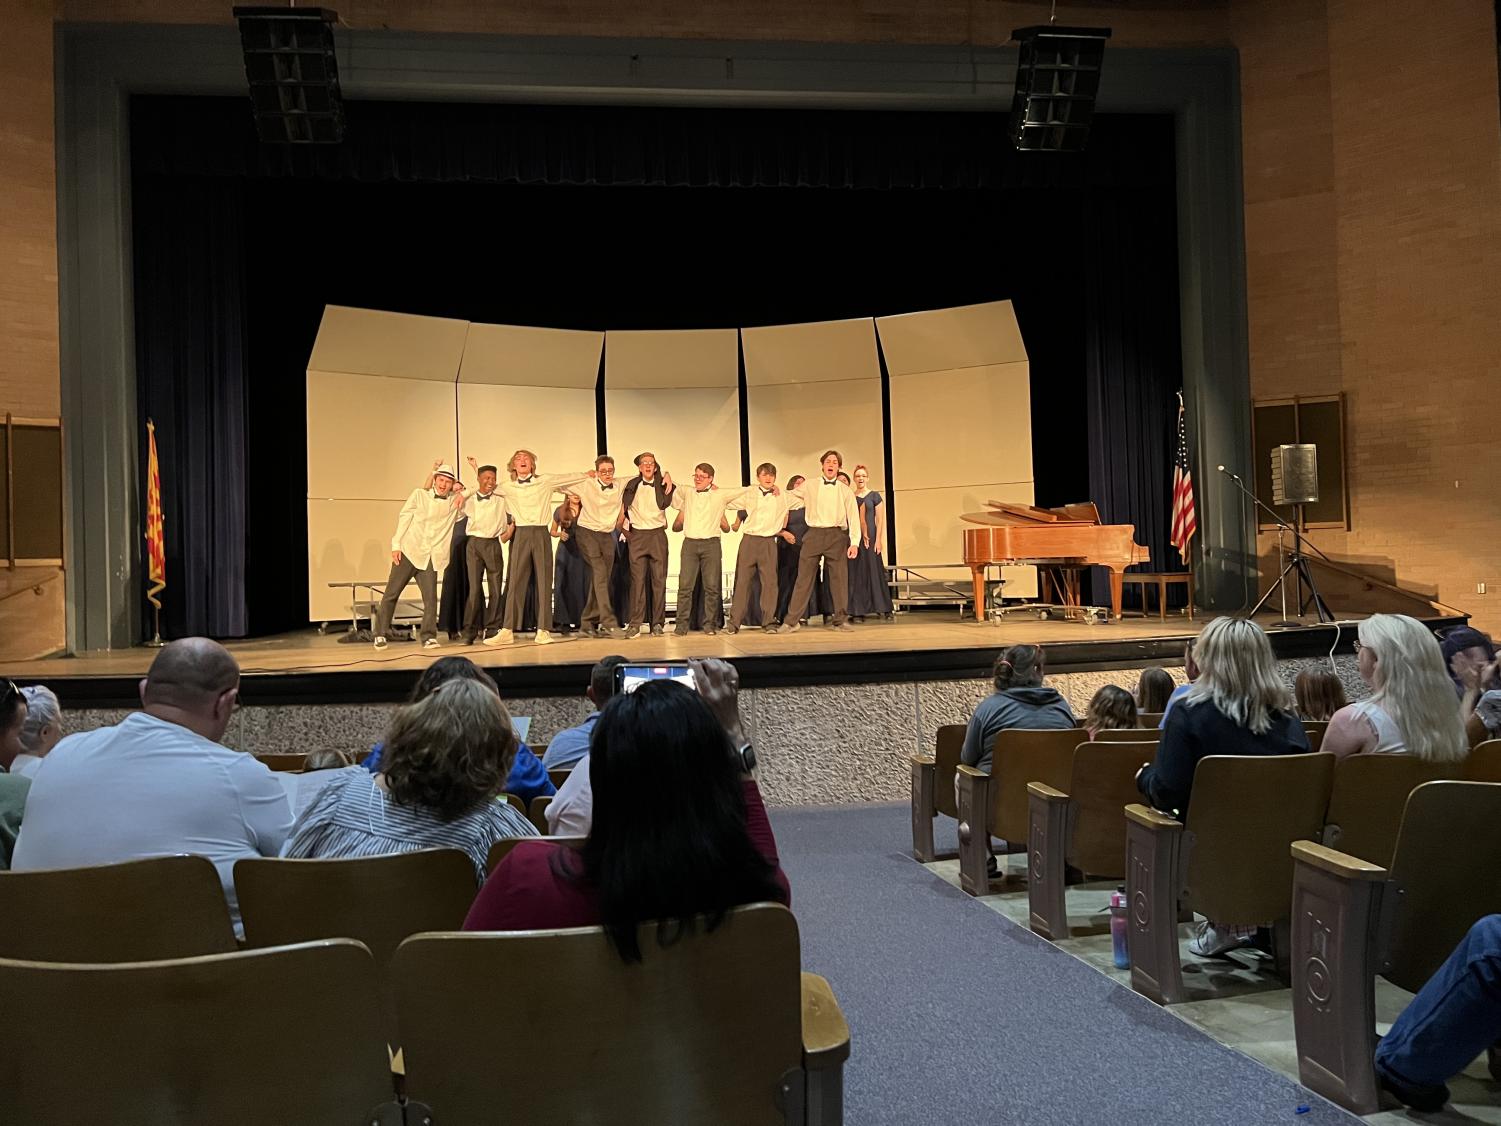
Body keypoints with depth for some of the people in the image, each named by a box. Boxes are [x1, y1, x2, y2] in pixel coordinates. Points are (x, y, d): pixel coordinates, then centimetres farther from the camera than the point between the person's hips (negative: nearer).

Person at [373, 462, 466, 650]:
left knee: (431, 598, -8)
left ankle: (428, 636, 1)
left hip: (431, 558, 1)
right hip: (408, 552, -1)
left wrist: (462, 492, -1)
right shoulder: (419, 495, 5)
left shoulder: (455, 501, 8)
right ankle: (380, 635, 13)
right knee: (391, 594, 2)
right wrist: (396, 545, -2)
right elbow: (403, 518, 5)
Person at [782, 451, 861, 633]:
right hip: (814, 534, 0)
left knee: (839, 578, 1)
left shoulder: (846, 491, 7)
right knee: (804, 577, -1)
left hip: (837, 536, 0)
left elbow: (854, 517, 2)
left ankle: (840, 619, 11)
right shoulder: (809, 486, 8)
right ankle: (793, 620, 1)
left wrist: (854, 542, -7)